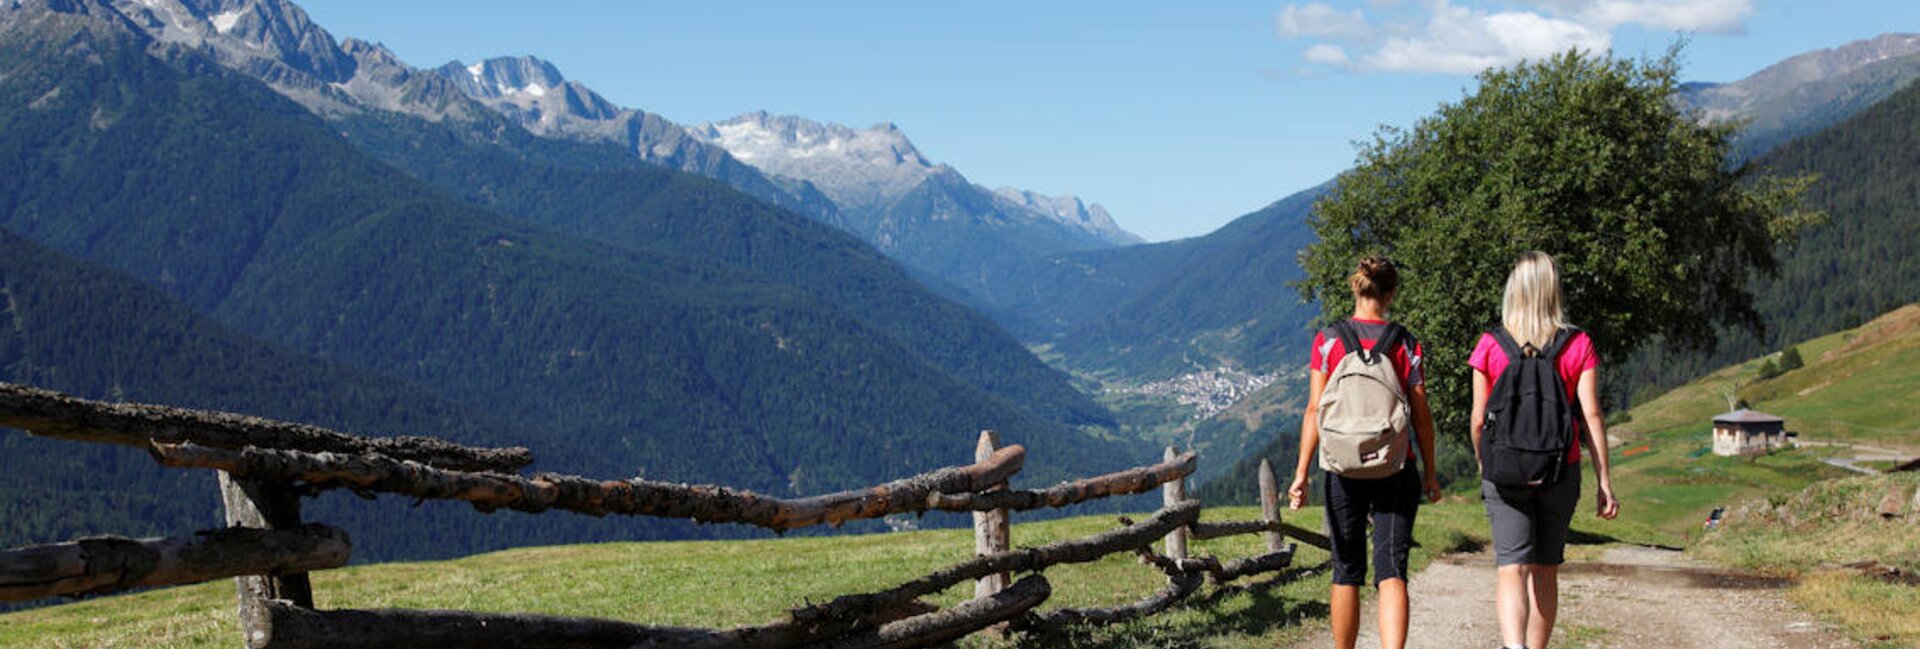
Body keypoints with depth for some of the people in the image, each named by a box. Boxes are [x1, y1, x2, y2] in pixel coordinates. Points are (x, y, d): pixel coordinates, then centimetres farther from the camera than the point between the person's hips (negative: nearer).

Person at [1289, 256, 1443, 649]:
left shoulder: (1327, 341, -1)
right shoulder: (1407, 345, 0)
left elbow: (1315, 410, -5)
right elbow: (1421, 415, 2)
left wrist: (1301, 473, -4)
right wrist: (1429, 473, 12)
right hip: (1396, 470, -1)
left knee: (1347, 571, 13)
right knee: (1392, 570, -5)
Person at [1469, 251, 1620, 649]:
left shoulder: (1490, 346, -4)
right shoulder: (1578, 345, -2)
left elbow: (1478, 420, -1)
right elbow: (1591, 415, -5)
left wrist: (1482, 465, 17)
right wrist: (1604, 480, -2)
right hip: (1561, 472, 2)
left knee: (1511, 568, -7)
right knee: (1546, 570, 15)